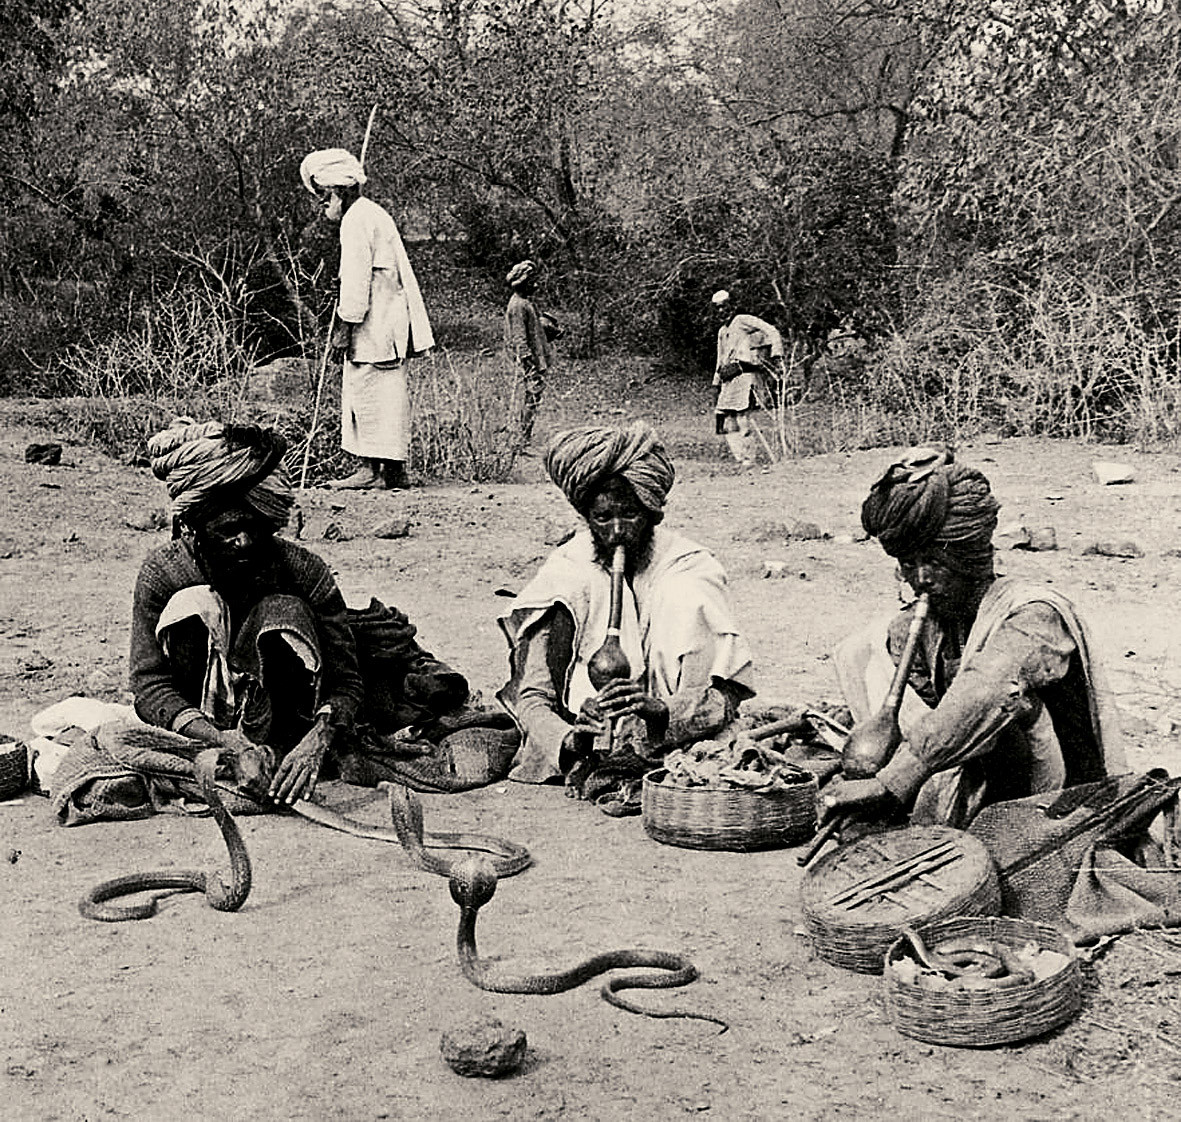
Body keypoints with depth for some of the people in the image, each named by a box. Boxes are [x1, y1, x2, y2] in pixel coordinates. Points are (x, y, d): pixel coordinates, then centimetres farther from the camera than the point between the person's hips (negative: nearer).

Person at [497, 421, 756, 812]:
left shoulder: (691, 570, -5)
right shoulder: (566, 572, -2)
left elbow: (727, 694, -14)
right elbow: (533, 696, -7)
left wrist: (661, 712, -35)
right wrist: (569, 741, -30)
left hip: (672, 740, -1)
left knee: (686, 595, -21)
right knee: (562, 601, -17)